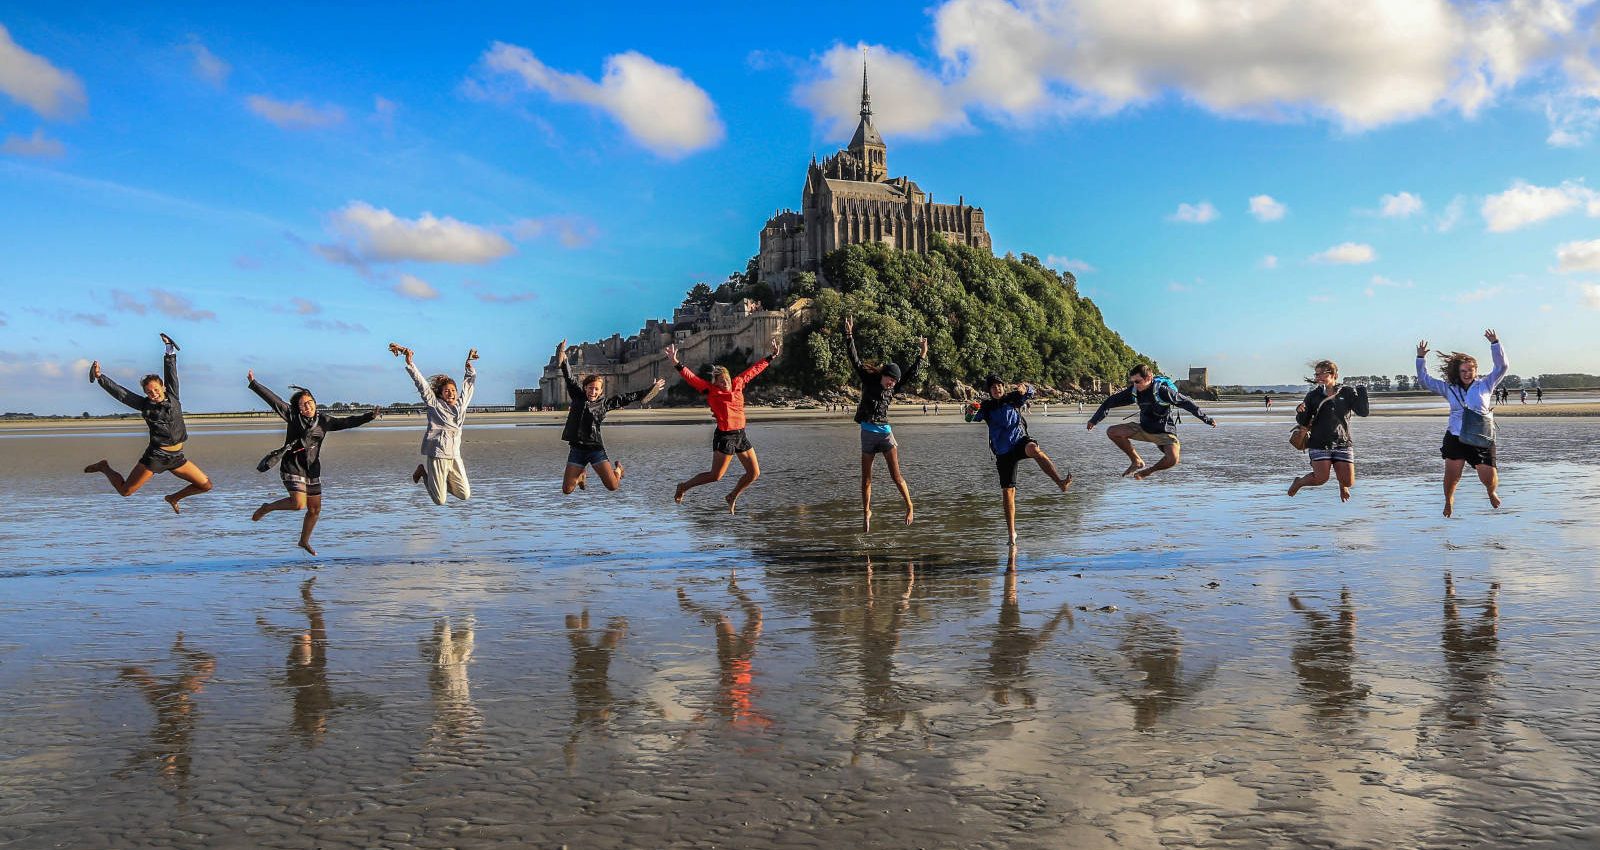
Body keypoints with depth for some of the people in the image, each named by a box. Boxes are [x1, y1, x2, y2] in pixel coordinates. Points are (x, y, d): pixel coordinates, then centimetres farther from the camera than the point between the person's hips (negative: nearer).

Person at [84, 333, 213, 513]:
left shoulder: (172, 396, 3)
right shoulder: (145, 404, -3)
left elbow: (171, 371, 7)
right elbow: (119, 392, -5)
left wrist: (170, 350, 9)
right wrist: (100, 377, -11)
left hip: (177, 457, 4)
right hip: (156, 456, -4)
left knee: (206, 486, 2)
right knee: (125, 491, -2)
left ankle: (173, 498, 26)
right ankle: (104, 467, 27)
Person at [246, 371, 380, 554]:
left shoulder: (324, 421, 5)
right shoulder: (293, 416, -4)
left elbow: (347, 422, 3)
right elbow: (273, 400, -9)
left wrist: (369, 416, -6)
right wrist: (254, 384, -13)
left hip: (313, 470, 5)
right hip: (293, 468, -5)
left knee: (315, 509, 10)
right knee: (299, 504, -21)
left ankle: (304, 541, 31)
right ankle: (266, 508, 5)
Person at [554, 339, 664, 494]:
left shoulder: (604, 404, 4)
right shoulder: (577, 396, 6)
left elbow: (626, 398, 9)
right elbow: (569, 378, 3)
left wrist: (648, 391, 11)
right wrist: (563, 361, -9)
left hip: (596, 449, -1)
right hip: (577, 449, 1)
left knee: (613, 486, -9)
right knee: (567, 490, 0)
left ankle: (617, 469, 30)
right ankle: (581, 474, 37)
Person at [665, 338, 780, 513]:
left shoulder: (738, 384, 7)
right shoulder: (711, 390, -8)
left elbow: (754, 369, 16)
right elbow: (691, 378, -17)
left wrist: (772, 356, 22)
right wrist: (676, 364, -30)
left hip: (741, 435, 7)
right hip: (724, 437, -6)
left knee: (754, 473, 7)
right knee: (715, 475, -3)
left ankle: (732, 496, 29)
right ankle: (683, 487, 18)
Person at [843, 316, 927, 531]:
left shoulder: (892, 389, 8)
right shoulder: (868, 380, 2)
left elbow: (911, 375, 13)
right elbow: (855, 360, -3)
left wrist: (921, 356, 12)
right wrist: (849, 336, -10)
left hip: (885, 432, 1)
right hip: (867, 433, -1)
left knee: (896, 476, -5)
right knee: (866, 479, 5)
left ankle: (909, 506, 9)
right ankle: (866, 513, 17)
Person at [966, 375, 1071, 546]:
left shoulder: (1013, 399, 6)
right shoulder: (986, 407, 5)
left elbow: (1030, 392, -1)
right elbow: (971, 418, -2)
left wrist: (1025, 388, -26)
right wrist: (971, 411, -26)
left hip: (1020, 441, -1)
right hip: (1003, 453, 1)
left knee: (1034, 449, -38)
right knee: (1008, 492, 0)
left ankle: (1060, 481, -49)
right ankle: (1011, 533, 9)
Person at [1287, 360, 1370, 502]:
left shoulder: (1347, 393, 3)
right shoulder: (1313, 396, 5)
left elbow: (1363, 412, -5)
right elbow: (1304, 422, 4)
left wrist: (1362, 392, -15)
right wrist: (1300, 413, -17)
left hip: (1343, 443, 1)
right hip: (1319, 444, -1)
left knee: (1349, 482, -5)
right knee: (1321, 479, -14)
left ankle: (1342, 485, 34)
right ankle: (1298, 482, 19)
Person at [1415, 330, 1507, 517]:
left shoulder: (1485, 384, 8)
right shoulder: (1449, 389, 11)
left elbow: (1501, 367, 0)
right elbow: (1424, 380, 14)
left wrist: (1495, 344, -10)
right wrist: (1421, 358, 5)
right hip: (1455, 438, 1)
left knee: (1489, 477, -4)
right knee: (1452, 476, 0)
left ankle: (1492, 492, 32)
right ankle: (1449, 500, 30)